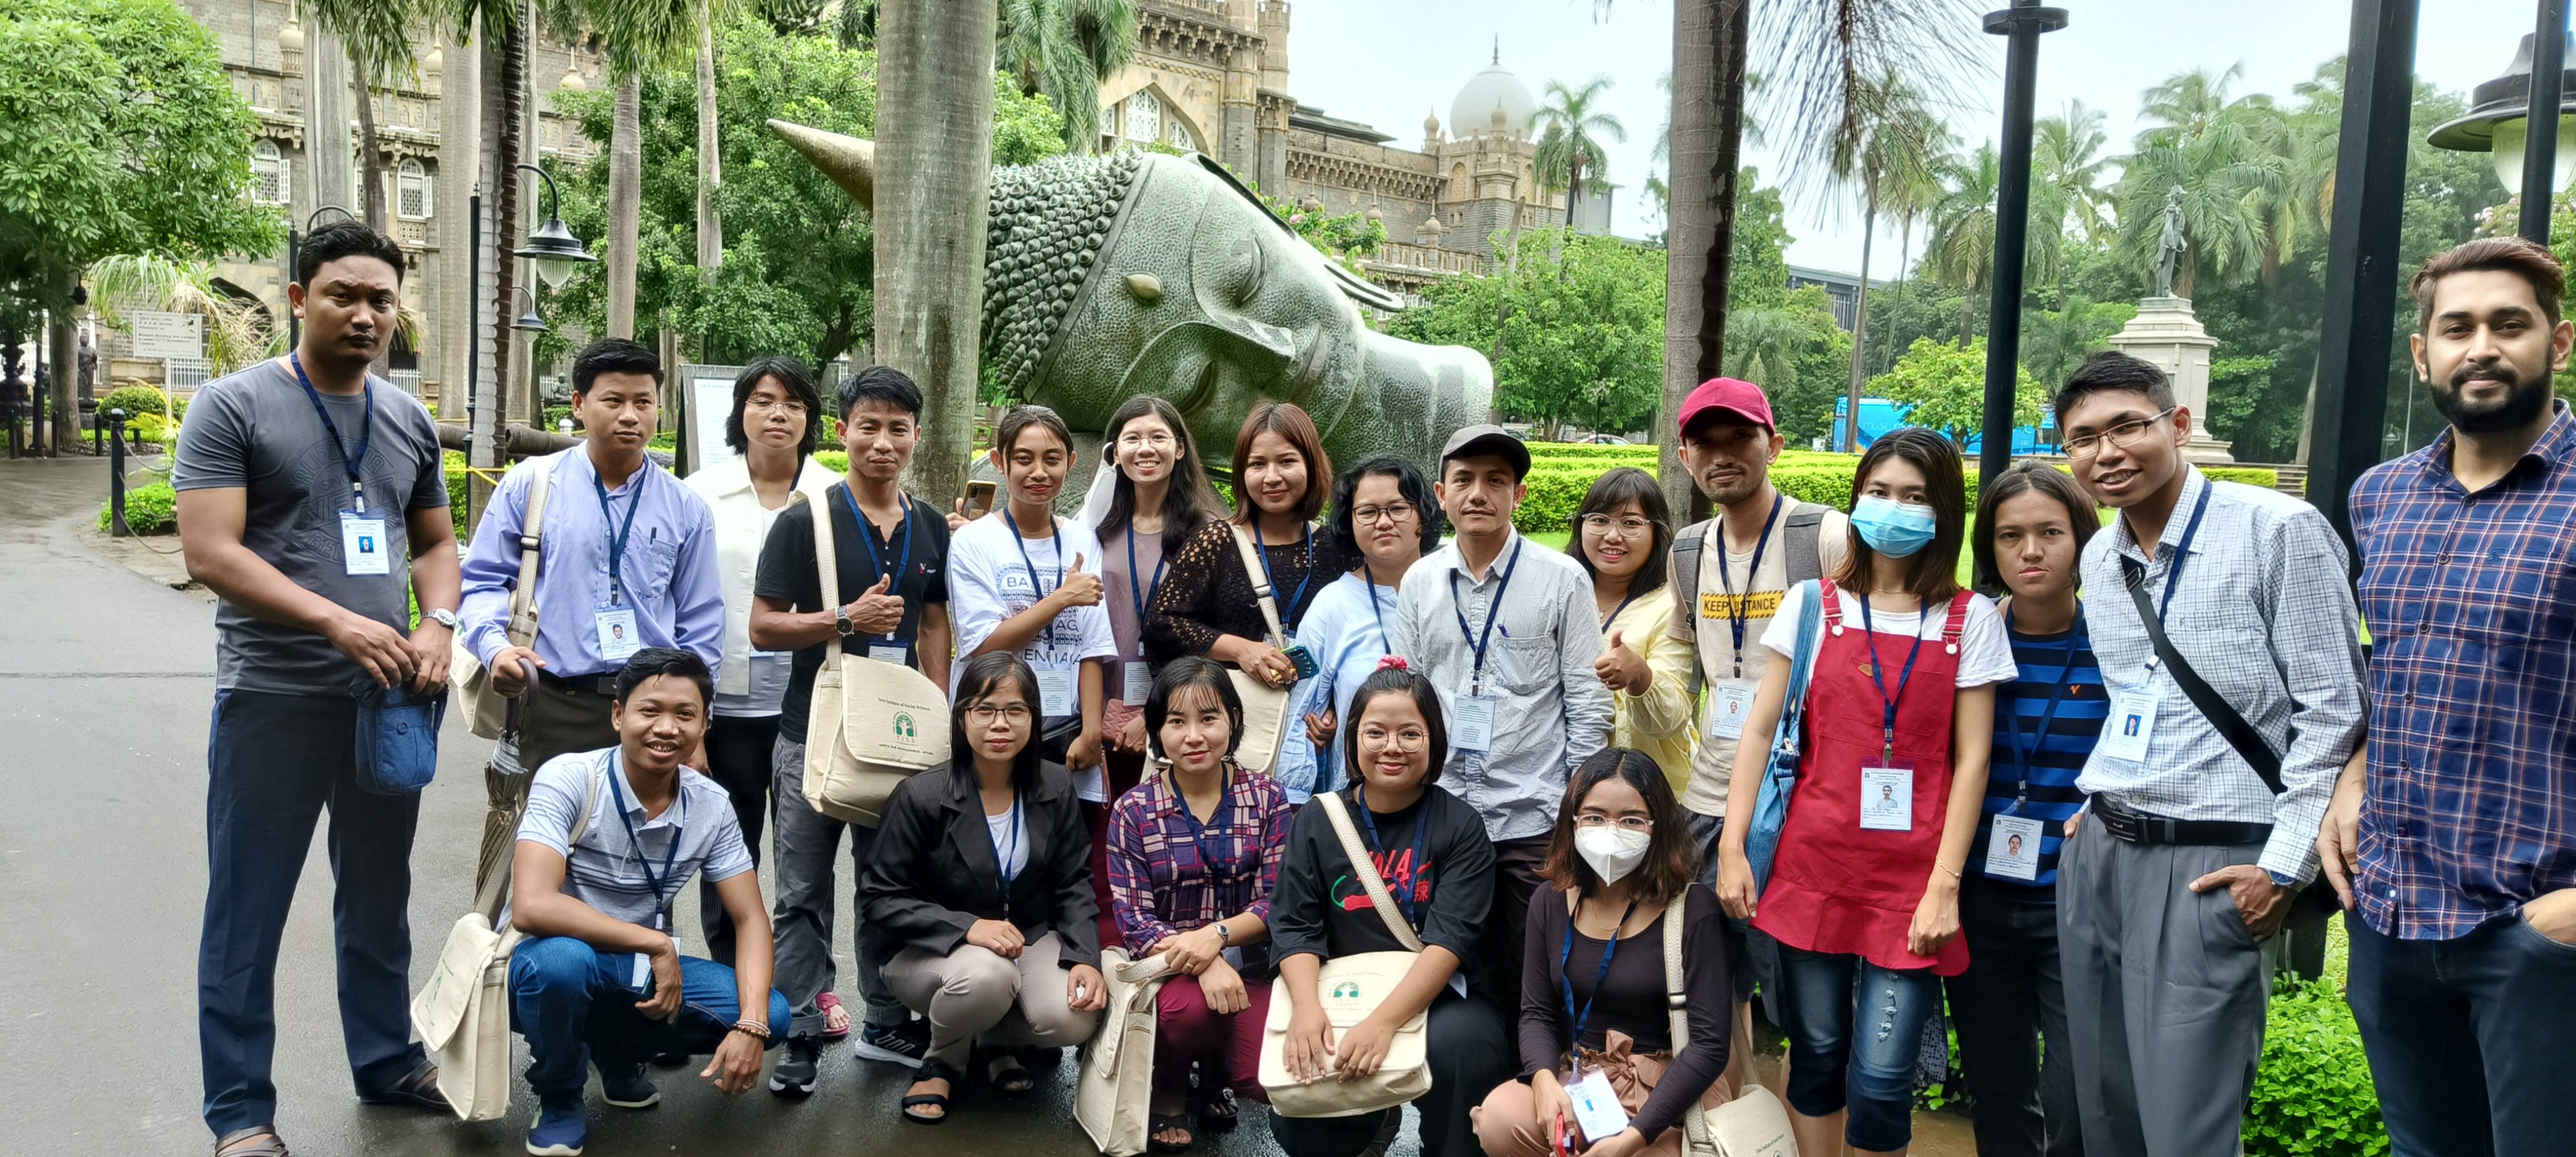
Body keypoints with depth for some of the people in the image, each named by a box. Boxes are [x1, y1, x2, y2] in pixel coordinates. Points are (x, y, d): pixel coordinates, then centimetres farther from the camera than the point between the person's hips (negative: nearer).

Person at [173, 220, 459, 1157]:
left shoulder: (410, 422, 10)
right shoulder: (234, 406, -6)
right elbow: (210, 552, -14)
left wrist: (437, 624, -5)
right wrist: (339, 624, -22)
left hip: (390, 696, 5)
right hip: (273, 701, -5)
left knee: (379, 896, 17)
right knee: (248, 912, 3)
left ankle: (387, 1062, 31)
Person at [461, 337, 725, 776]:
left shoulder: (686, 509, 9)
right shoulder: (528, 485, 6)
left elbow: (700, 628, 12)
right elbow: (481, 581, 8)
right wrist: (495, 648, -12)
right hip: (555, 710, -1)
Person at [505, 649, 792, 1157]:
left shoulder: (712, 805, -6)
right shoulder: (568, 780, -21)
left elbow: (750, 919, -5)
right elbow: (531, 907, -33)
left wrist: (751, 1024, -22)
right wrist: (656, 943, -28)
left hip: (642, 975, 4)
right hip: (550, 967, -4)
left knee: (770, 1014, -14)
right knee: (561, 958, -38)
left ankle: (618, 1051, 12)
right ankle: (559, 1103, -6)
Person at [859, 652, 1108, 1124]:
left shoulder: (1055, 787, -5)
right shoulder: (923, 797, -17)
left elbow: (1074, 886, 0)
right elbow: (880, 897, -14)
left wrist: (1085, 958, -18)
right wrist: (967, 927, -28)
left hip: (1030, 938, 3)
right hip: (930, 950, -3)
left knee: (1073, 1019, -26)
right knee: (988, 976, -37)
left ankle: (996, 1038, 11)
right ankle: (943, 1060, -1)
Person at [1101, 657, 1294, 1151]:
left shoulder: (1267, 797, 0)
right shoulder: (1133, 810, -4)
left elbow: (1275, 902, -3)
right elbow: (1134, 921, -8)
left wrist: (1217, 934, -23)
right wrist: (1203, 967, -25)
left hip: (1247, 963, 2)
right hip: (1166, 963, -2)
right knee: (1191, 1008, -36)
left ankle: (1214, 1070, 17)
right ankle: (1168, 1090, 0)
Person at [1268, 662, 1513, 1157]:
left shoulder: (1460, 826, -4)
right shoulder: (1316, 822, 3)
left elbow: (1449, 938, -15)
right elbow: (1294, 928, -3)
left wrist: (1383, 1022, -30)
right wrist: (1307, 1007, -24)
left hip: (1438, 1002, -3)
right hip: (1340, 1002, 3)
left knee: (1449, 1047, -36)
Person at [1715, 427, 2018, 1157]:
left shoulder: (1971, 620, 2)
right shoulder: (1814, 605, 5)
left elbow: (1972, 759, -1)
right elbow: (1759, 729, 5)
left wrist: (1944, 886, -7)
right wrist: (1732, 848, -2)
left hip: (1913, 873, -1)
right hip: (1814, 863, 1)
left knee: (1881, 1079, -4)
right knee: (1816, 1052, 10)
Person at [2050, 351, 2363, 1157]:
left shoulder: (2278, 530, -9)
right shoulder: (2098, 560, 11)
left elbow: (2333, 710, -10)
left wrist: (2285, 865, -12)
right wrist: (2100, 811, 16)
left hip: (2213, 861, -6)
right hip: (2095, 851, 7)